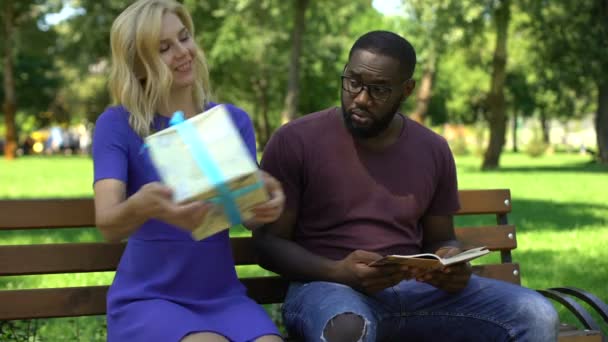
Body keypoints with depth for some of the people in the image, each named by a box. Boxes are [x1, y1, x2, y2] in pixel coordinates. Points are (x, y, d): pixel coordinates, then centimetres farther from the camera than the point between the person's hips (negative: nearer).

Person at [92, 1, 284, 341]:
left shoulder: (234, 120, 6)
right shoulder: (117, 124, -4)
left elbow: (251, 218, -3)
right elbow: (107, 224, -17)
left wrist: (267, 204, -28)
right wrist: (141, 206, -41)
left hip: (223, 297, 3)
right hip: (147, 299, -3)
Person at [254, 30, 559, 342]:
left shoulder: (433, 150, 10)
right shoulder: (295, 141, -3)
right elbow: (268, 242, -3)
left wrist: (452, 265, -6)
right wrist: (339, 273, -21)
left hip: (417, 289, 5)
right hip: (329, 287, -4)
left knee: (536, 316, -16)